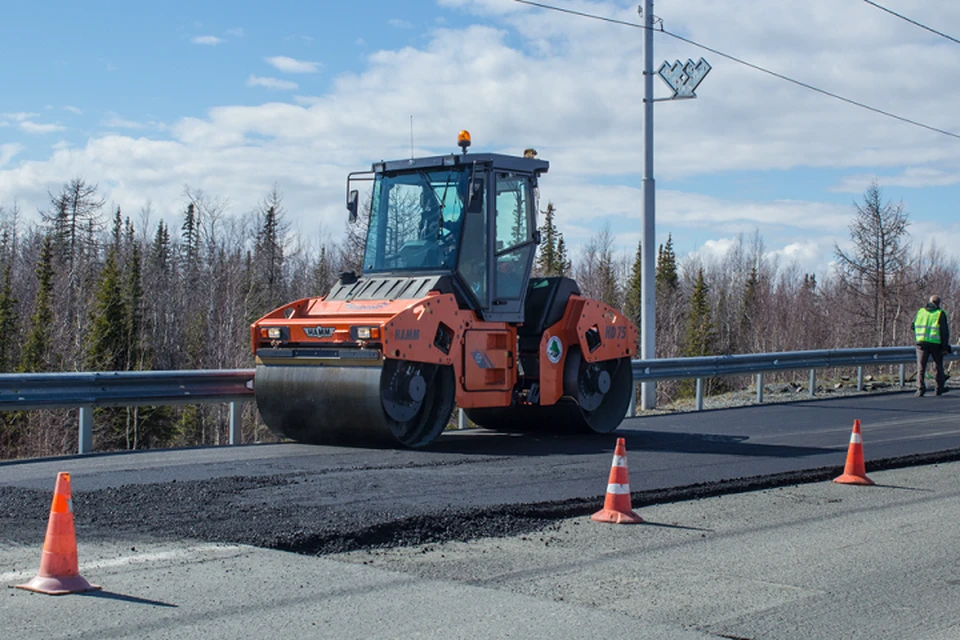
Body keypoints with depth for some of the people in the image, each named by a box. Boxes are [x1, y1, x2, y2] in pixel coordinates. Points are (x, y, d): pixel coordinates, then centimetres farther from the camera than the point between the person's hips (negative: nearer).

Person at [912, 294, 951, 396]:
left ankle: (920, 388, -11)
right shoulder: (940, 313, -2)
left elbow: (912, 326, 15)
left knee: (921, 367, 2)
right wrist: (945, 347, -5)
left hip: (921, 342, 2)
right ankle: (939, 388, 22)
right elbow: (944, 332, -6)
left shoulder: (920, 311, 8)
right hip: (936, 344, -2)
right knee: (939, 366, 15)